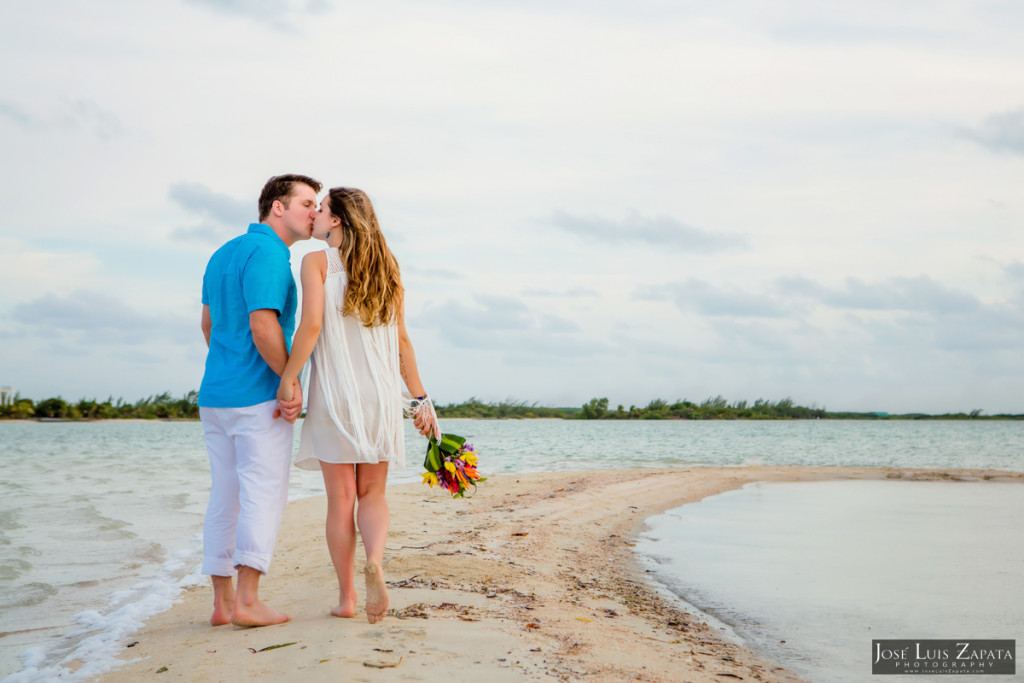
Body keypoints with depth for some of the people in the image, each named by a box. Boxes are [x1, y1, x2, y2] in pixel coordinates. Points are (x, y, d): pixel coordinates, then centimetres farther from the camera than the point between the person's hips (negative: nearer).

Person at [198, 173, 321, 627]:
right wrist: (292, 381, -13)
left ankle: (223, 602, 14)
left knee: (224, 497, 10)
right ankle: (248, 601, -7)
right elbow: (262, 327, -21)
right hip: (258, 396, -9)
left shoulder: (223, 254, 17)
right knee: (263, 494, -5)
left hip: (215, 395, 9)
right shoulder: (267, 254, -12)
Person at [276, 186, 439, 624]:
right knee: (372, 492, 11)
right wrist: (420, 398, 10)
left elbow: (311, 325, -16)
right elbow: (400, 340, 8)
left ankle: (346, 596, 9)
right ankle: (375, 561, -17)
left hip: (334, 392, -3)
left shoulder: (318, 262, -3)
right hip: (381, 392, 3)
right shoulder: (387, 266, 10)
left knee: (340, 498, 5)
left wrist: (287, 379, -11)